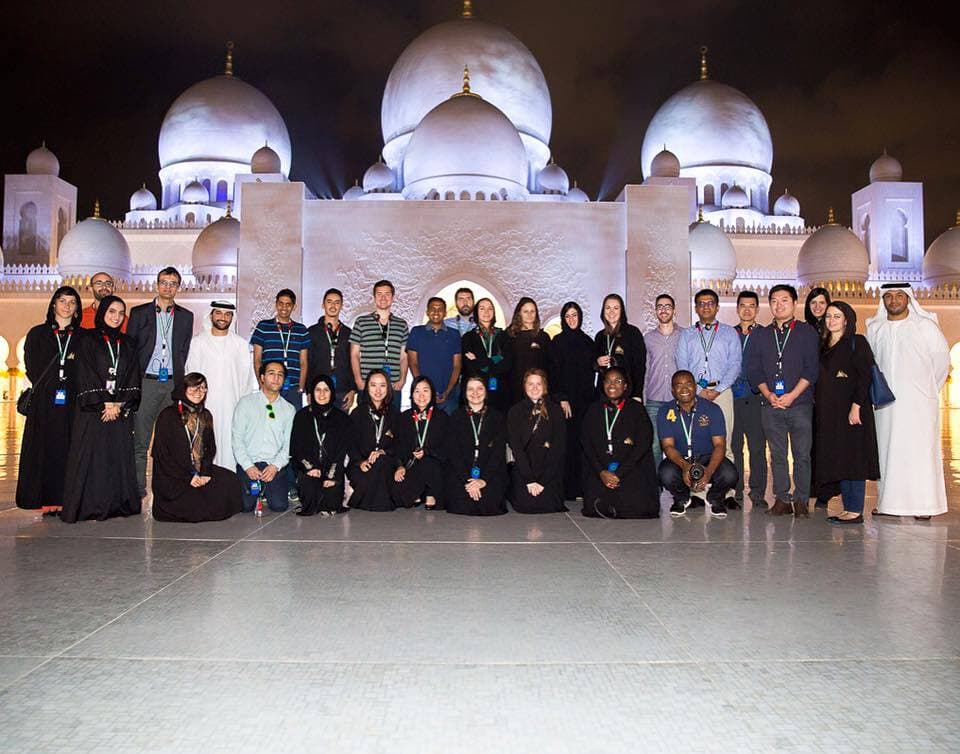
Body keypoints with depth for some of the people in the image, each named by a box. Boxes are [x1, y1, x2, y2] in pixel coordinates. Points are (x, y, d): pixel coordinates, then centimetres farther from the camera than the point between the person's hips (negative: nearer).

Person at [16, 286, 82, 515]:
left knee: (69, 450, -1)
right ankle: (47, 501, 1)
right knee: (45, 448, -2)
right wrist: (48, 390, -6)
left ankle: (65, 501, 2)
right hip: (45, 402, 0)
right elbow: (32, 368, 5)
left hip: (73, 402, 0)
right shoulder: (38, 334, 10)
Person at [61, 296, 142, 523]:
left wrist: (119, 405, -6)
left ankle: (119, 504, 6)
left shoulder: (127, 343, 14)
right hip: (92, 409, -3)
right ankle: (87, 506, 0)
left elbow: (133, 377, 7)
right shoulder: (88, 340, 3)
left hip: (121, 410, 3)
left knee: (119, 457, 2)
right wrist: (104, 404, -11)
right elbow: (85, 377, -4)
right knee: (90, 457, -4)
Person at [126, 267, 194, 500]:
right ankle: (138, 488, 6)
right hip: (146, 382, -1)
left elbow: (186, 352, 12)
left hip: (173, 384, 1)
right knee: (141, 440, 0)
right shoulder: (139, 313, 8)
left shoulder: (186, 316, 12)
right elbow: (129, 347, 7)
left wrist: (181, 380, 4)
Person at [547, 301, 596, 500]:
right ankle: (567, 489, -2)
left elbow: (591, 371, 17)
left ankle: (580, 488, 5)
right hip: (566, 399, -4)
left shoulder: (587, 341, 15)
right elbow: (555, 372, -4)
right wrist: (561, 398, -13)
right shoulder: (558, 342, 2)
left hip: (585, 399, 4)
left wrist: (591, 397, 9)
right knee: (567, 442, -6)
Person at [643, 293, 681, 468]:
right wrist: (642, 399, 8)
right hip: (654, 401, 1)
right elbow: (644, 370, 13)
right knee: (654, 445, -1)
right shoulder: (648, 338, 11)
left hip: (679, 399, -1)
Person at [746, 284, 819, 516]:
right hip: (770, 404, 3)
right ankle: (782, 499, 11)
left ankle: (801, 500, 7)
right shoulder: (760, 335, 14)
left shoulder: (807, 332, 6)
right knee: (777, 455, 5)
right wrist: (768, 395, -6)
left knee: (802, 454, -2)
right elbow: (753, 370, 9)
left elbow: (812, 369, -2)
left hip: (800, 404, -2)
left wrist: (792, 395, -11)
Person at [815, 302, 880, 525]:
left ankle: (856, 511, -2)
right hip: (828, 412, 7)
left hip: (850, 409, -7)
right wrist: (816, 403, 8)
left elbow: (865, 376, -12)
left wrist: (856, 406, -20)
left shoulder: (857, 342, -3)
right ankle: (848, 508, 14)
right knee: (837, 459, 8)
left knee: (853, 457, -6)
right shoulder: (822, 345, 16)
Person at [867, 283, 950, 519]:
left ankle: (923, 504, 4)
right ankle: (889, 502, 9)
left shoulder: (925, 325, -1)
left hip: (918, 402, -3)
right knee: (887, 450, 3)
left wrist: (928, 390, 9)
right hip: (886, 402, 3)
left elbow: (941, 359, 5)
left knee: (920, 450, -2)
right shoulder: (874, 329, 9)